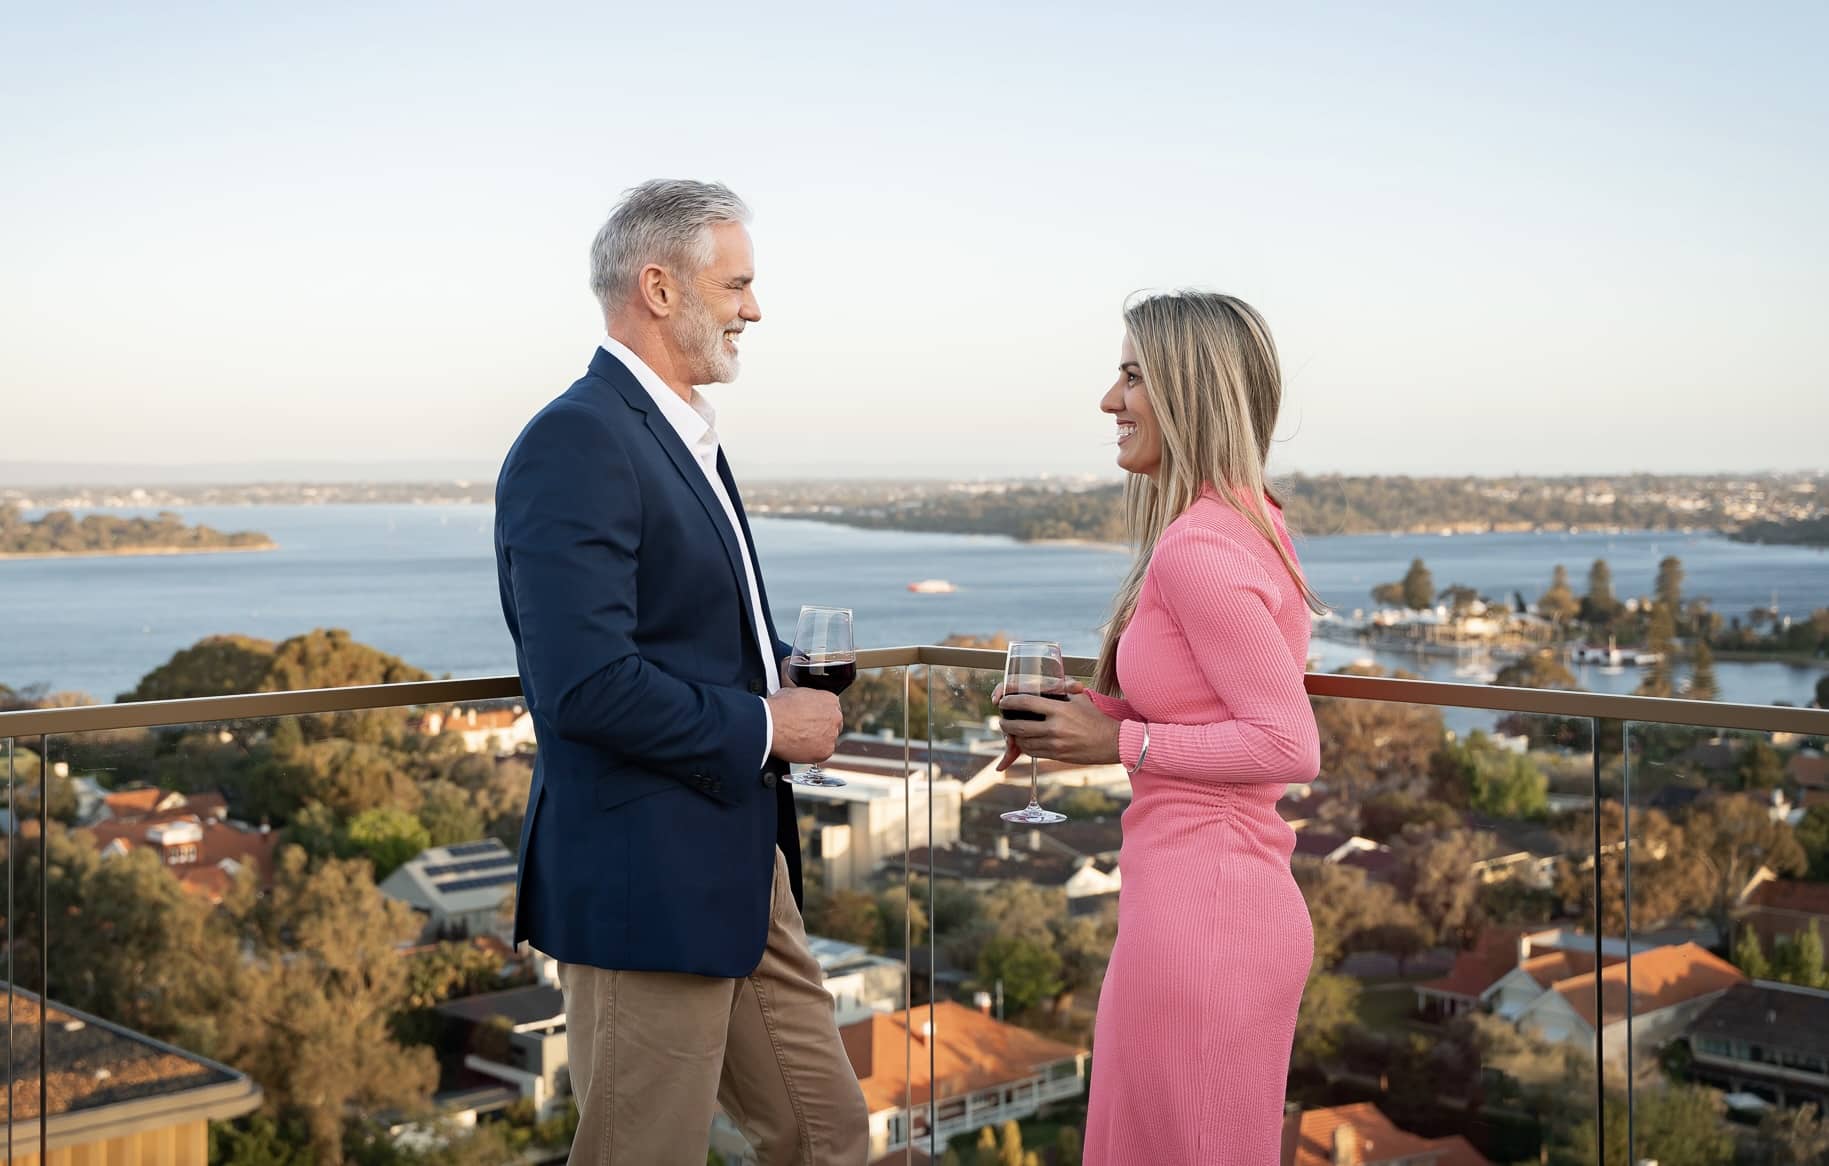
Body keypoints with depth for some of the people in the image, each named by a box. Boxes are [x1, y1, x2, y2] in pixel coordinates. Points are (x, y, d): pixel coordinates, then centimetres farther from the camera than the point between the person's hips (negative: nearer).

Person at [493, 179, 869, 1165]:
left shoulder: (682, 433, 14)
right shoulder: (576, 442, -18)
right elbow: (585, 686, -26)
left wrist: (782, 688, 3)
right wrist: (763, 727, -15)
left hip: (738, 870, 10)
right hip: (645, 886, -10)